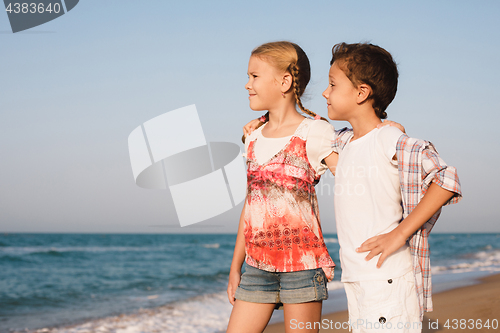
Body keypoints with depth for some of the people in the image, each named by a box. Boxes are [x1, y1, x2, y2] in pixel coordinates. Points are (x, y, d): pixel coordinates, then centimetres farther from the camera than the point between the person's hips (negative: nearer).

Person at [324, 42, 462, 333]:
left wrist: (400, 234, -20)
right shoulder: (343, 141, 12)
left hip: (387, 278, -8)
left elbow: (446, 181, -20)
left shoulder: (394, 143, -12)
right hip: (354, 277, 8)